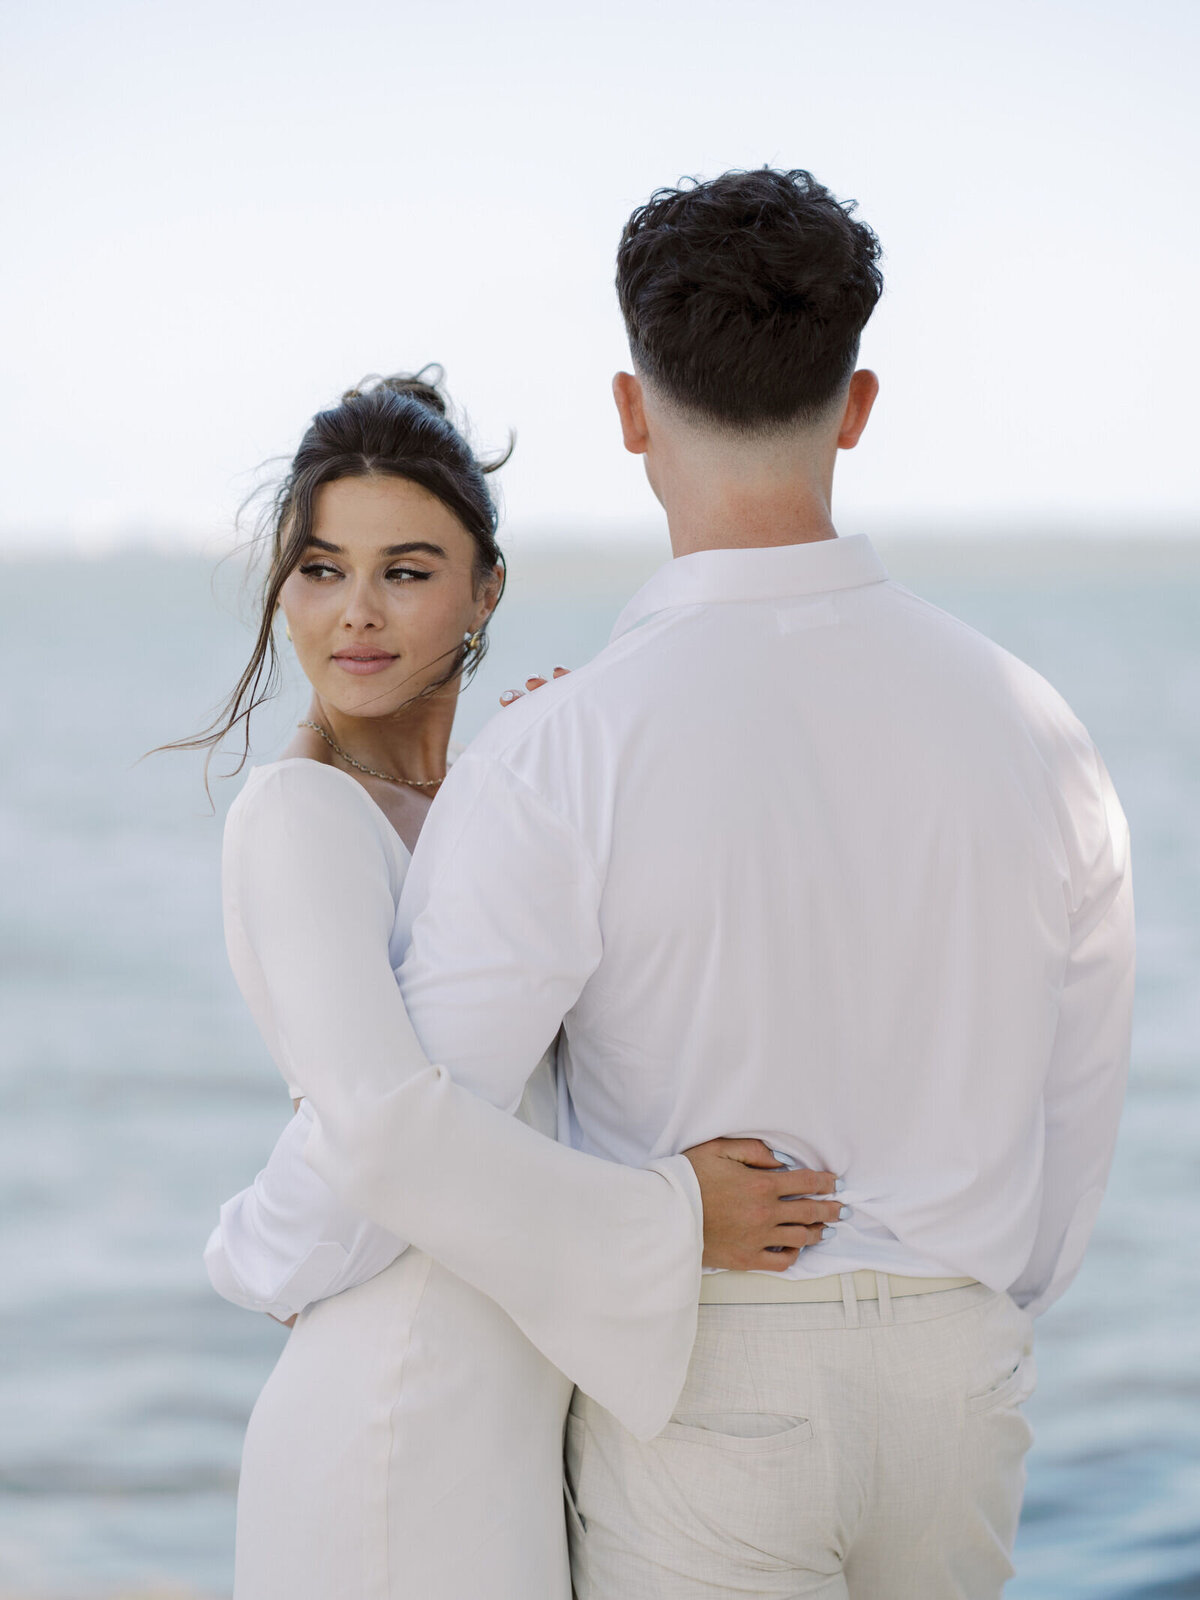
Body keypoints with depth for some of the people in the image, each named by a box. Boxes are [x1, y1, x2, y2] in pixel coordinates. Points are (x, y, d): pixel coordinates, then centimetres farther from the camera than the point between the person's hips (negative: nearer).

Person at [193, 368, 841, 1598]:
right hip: (406, 1417, -9)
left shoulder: (454, 808, 13)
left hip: (506, 1405, 9)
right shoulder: (299, 814, -14)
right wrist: (670, 1217, -18)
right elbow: (386, 1116, -26)